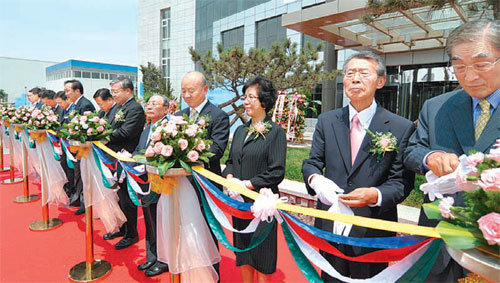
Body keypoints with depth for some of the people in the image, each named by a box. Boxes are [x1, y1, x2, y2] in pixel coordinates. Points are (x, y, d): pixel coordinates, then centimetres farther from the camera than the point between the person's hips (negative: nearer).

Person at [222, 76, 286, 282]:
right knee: (243, 256, 18)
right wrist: (230, 177, -6)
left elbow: (276, 172, -14)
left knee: (261, 259, 9)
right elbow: (230, 161, 15)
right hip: (239, 203, 6)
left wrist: (246, 184, -16)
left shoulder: (276, 132, -9)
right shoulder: (240, 130, 11)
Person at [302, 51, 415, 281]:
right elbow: (311, 163, 3)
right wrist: (315, 179, -20)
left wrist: (375, 195, -26)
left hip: (373, 232, -2)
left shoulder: (401, 128, -6)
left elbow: (402, 181, -6)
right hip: (330, 226, 3)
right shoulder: (326, 121, 2)